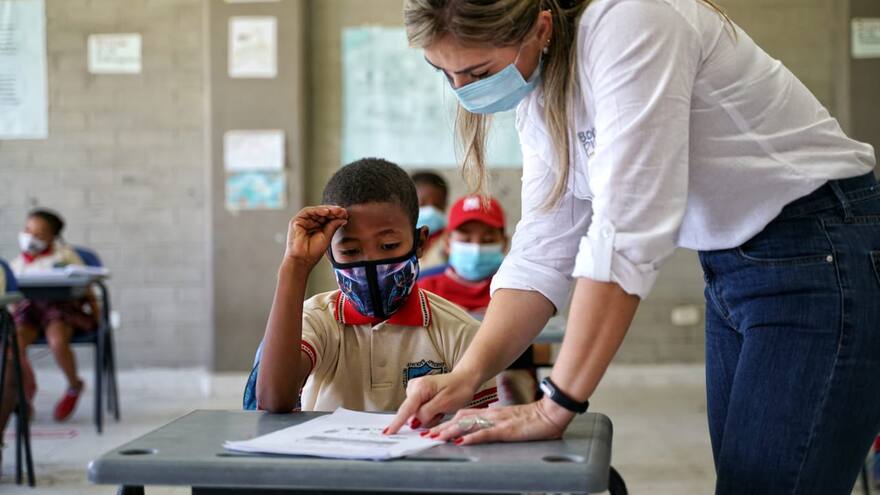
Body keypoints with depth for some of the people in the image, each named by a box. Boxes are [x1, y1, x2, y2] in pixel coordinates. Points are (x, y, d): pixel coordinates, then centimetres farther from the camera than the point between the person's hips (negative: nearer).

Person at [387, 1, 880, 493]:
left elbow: (627, 235, -29)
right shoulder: (540, 93, 2)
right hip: (731, 269, 8)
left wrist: (556, 407, -27)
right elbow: (543, 250, 1)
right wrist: (467, 374, -13)